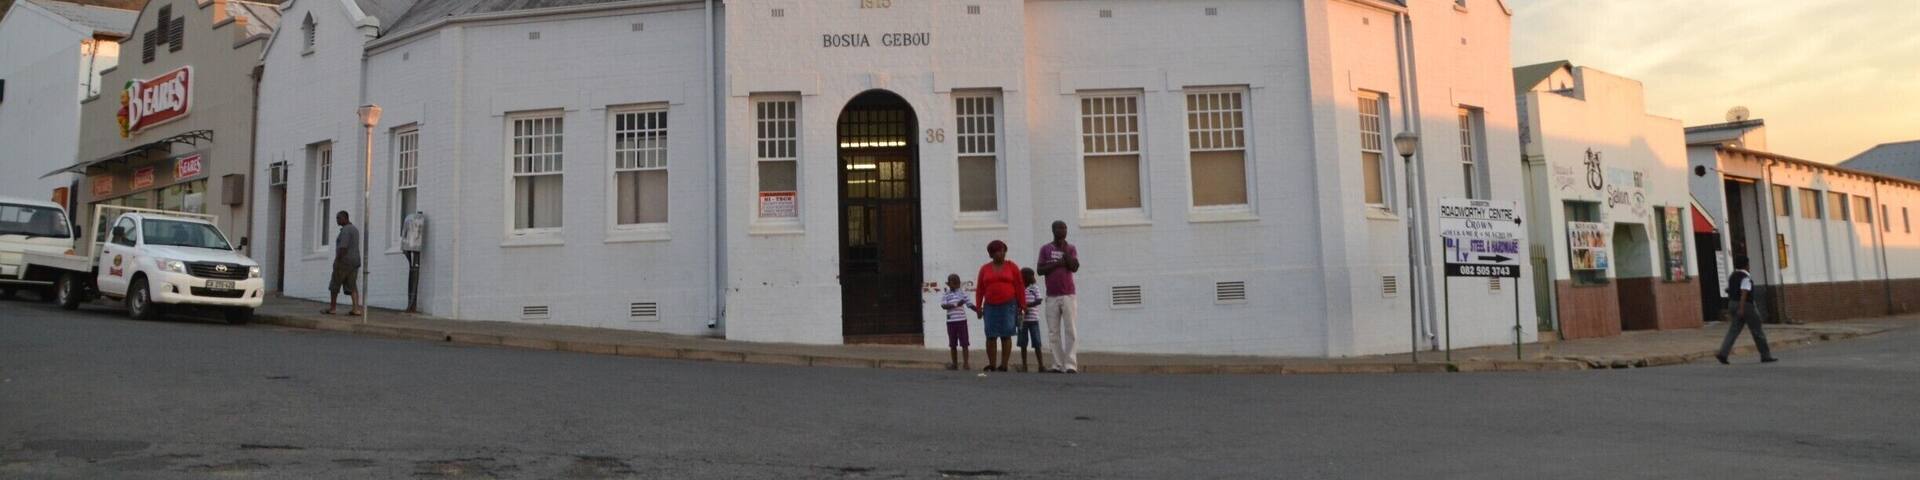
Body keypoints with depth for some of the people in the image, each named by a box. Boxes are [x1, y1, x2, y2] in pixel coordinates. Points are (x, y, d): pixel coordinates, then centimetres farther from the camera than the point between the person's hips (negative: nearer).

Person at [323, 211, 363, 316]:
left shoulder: (345, 230, -15)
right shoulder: (354, 229, 16)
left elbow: (343, 247, -22)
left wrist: (337, 262, -20)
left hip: (344, 261, -8)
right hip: (354, 262, 8)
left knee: (334, 285, 6)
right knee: (352, 287, 3)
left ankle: (332, 308, 14)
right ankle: (356, 309, -8)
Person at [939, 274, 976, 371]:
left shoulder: (962, 294, 5)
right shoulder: (946, 295, 3)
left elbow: (970, 304, 3)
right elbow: (943, 305, -12)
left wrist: (978, 310, -12)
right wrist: (955, 305, -22)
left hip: (962, 320, -1)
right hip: (951, 322, 1)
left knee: (964, 343, -3)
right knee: (952, 344, 8)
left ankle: (966, 363, -2)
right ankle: (954, 363, 17)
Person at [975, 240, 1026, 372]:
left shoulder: (1012, 267, 4)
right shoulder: (985, 268, 8)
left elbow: (1019, 287, 2)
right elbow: (979, 289, 8)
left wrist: (1022, 306, -2)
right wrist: (978, 306, 2)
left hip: (1008, 306, -2)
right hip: (990, 307, 2)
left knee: (1006, 335, -2)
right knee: (991, 336, 0)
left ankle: (1004, 365, 1)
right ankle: (992, 365, 4)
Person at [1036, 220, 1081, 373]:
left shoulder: (1071, 248, 7)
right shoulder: (1045, 249, 7)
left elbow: (1074, 267, -8)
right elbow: (1040, 270, -2)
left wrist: (1064, 249, -9)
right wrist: (1057, 263, -10)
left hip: (1068, 295, -1)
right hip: (1052, 297, 1)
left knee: (1070, 331, -8)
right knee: (1053, 332, 0)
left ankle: (1071, 365, -11)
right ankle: (1058, 364, 3)